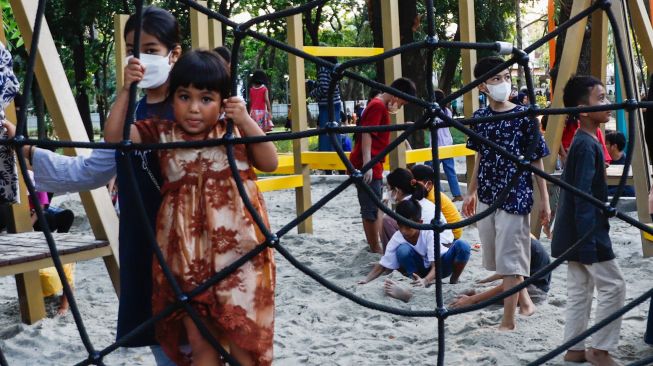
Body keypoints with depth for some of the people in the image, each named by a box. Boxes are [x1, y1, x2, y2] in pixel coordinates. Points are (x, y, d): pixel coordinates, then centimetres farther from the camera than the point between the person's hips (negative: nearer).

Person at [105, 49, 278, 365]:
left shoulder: (234, 132, 3)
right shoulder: (163, 134, 4)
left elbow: (270, 163, -2)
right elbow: (114, 135, -3)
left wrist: (246, 121, -11)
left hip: (235, 253, -1)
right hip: (186, 258, 1)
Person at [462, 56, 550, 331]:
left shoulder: (524, 116, -9)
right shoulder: (480, 118, 3)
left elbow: (536, 161, -5)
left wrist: (545, 200, -5)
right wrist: (471, 192, 18)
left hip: (515, 196, -5)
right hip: (487, 196, 6)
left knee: (509, 259, -4)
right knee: (498, 257, 16)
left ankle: (508, 322, 3)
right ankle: (523, 298, 39)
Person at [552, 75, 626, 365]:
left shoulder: (584, 142, 11)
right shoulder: (587, 145, -18)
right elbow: (583, 197, -23)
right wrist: (588, 241, -24)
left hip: (578, 233, 9)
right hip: (587, 231, -9)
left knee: (580, 290, 12)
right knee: (612, 286, -2)